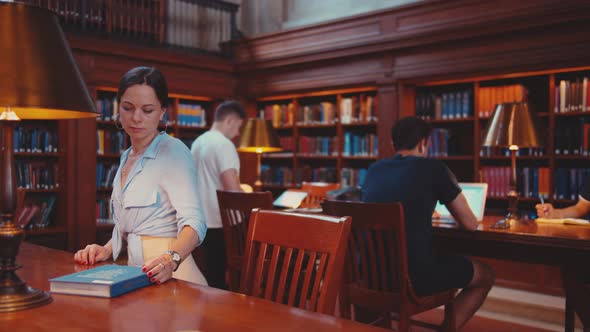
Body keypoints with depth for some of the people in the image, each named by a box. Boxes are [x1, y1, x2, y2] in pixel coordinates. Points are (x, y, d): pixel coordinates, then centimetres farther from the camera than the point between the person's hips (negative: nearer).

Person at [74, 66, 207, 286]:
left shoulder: (173, 151, -10)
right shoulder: (126, 158, 16)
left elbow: (193, 220, -23)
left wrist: (172, 259, -40)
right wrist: (106, 250, 8)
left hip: (169, 276, -6)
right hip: (135, 274, 7)